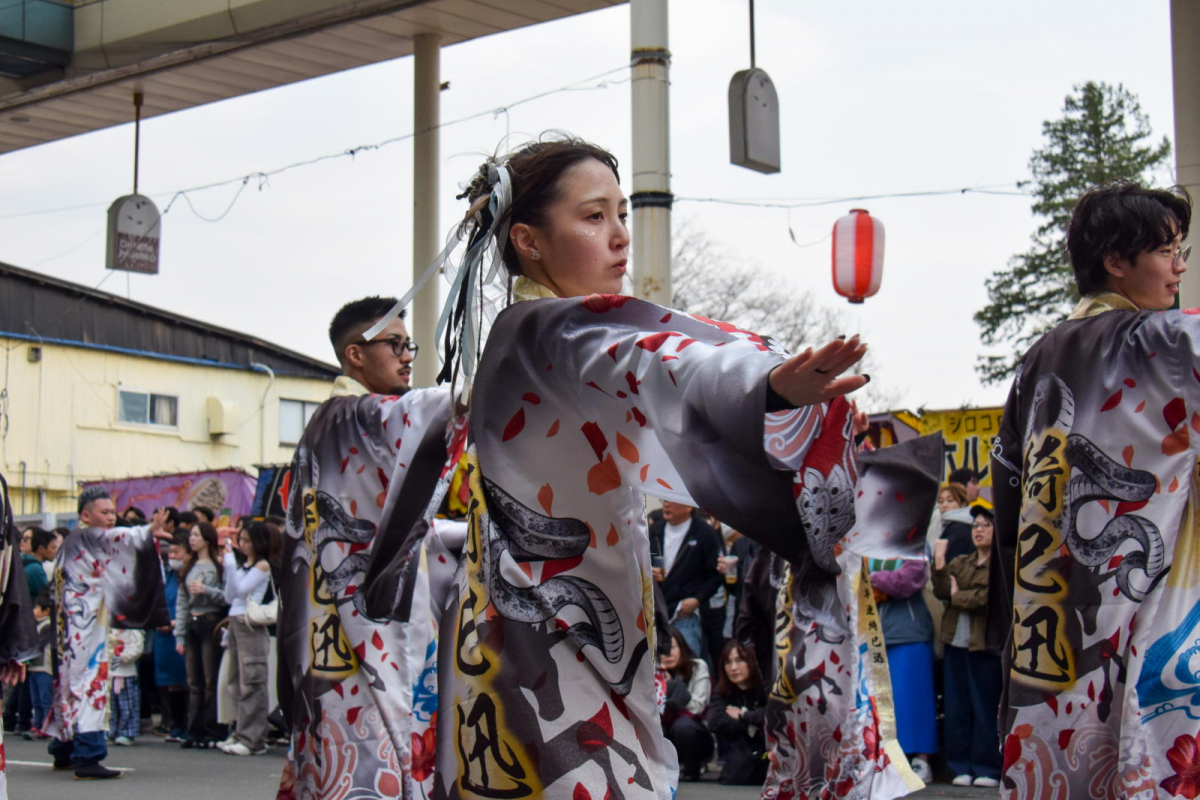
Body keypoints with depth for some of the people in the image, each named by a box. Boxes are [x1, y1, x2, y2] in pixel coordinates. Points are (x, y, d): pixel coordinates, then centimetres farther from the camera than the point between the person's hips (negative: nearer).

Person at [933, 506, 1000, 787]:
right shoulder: (959, 563, 16)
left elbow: (989, 597, -16)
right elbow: (941, 591, 3)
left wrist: (958, 596, -3)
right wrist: (939, 561, -9)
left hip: (984, 645, -6)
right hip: (955, 642, 6)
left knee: (984, 708, 0)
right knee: (956, 708, 6)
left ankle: (986, 768, 7)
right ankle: (961, 766, 12)